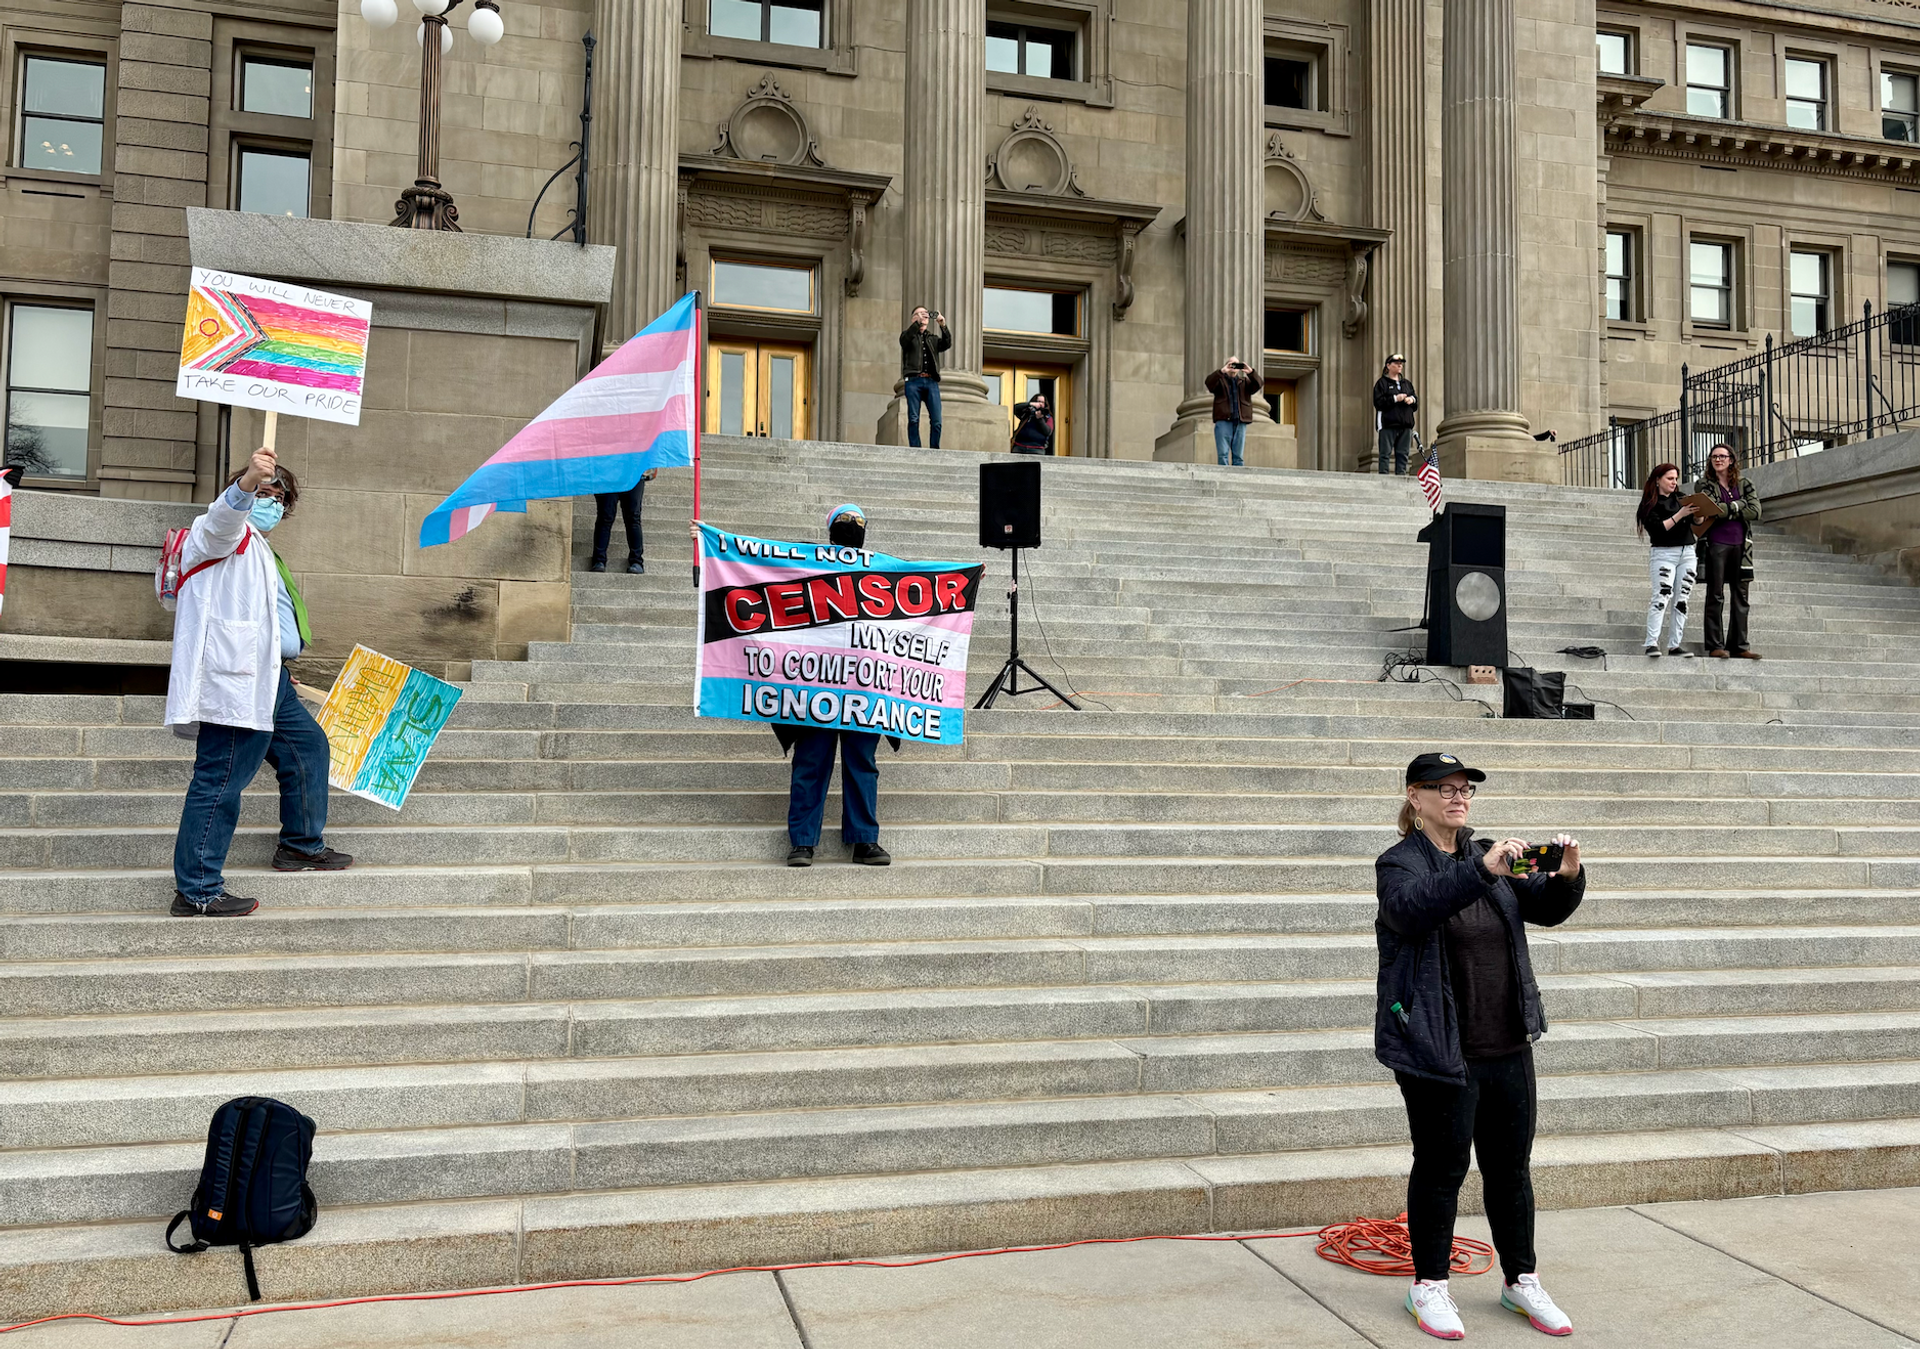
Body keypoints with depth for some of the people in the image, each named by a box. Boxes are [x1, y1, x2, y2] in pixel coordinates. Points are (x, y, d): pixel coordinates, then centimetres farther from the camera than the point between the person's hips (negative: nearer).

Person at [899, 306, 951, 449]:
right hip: (914, 381, -2)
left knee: (936, 421, -8)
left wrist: (943, 326, -9)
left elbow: (947, 344, 6)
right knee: (914, 419, -9)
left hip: (931, 381, 3)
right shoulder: (909, 336, 16)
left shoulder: (933, 339, 25)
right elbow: (905, 339, -8)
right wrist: (917, 322, -19)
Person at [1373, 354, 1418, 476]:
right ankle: (1383, 477, -10)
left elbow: (1417, 401, 21)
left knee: (1403, 454, 4)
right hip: (1388, 424, -5)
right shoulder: (1382, 382, 4)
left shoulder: (1407, 383, 21)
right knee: (1385, 453, -8)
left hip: (1405, 424, 6)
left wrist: (1412, 399, -2)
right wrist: (1395, 398, -15)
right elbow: (1378, 402, -8)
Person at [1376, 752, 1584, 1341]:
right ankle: (1429, 1285, 20)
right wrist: (1482, 870, -39)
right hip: (1439, 1050, -6)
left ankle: (1521, 1281, 30)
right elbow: (1412, 907, -29)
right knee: (1441, 1169, 5)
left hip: (1509, 1047, 6)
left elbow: (1546, 907, 6)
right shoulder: (1399, 863, -8)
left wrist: (1567, 877, -16)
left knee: (1511, 1168, 15)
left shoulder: (1491, 858, 12)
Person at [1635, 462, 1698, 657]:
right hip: (1663, 553, -5)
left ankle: (1675, 645, 3)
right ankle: (1652, 644, -20)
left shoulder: (1681, 499, 14)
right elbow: (1657, 528, -13)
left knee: (1681, 600, 1)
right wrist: (1680, 515, -17)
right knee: (1661, 597, -17)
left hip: (1687, 553, 5)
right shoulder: (1649, 504, 0)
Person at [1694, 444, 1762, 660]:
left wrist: (1725, 511, -7)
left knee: (1740, 597, 3)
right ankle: (1715, 646, -2)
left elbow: (1756, 512, -1)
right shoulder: (1704, 485, 5)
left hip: (1740, 545, 3)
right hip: (1716, 545, -3)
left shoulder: (1744, 485, 13)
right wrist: (1738, 505, -4)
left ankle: (1738, 646, 7)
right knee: (1715, 596, -3)